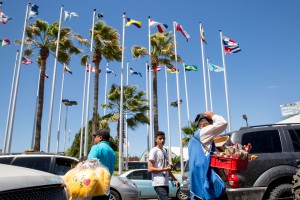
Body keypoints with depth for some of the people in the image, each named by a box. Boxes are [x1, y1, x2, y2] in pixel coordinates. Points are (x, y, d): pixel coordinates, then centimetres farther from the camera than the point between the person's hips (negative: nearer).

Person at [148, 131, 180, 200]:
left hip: (166, 183, 8)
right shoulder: (154, 151, -7)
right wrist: (164, 169, -20)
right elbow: (150, 169, -14)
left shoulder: (164, 151, 18)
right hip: (159, 184, -8)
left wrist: (175, 179, 19)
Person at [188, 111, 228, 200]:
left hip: (196, 176, 10)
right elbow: (223, 123, -7)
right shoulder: (203, 132, -4)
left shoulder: (194, 138, 24)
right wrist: (212, 116, 6)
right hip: (203, 174, -10)